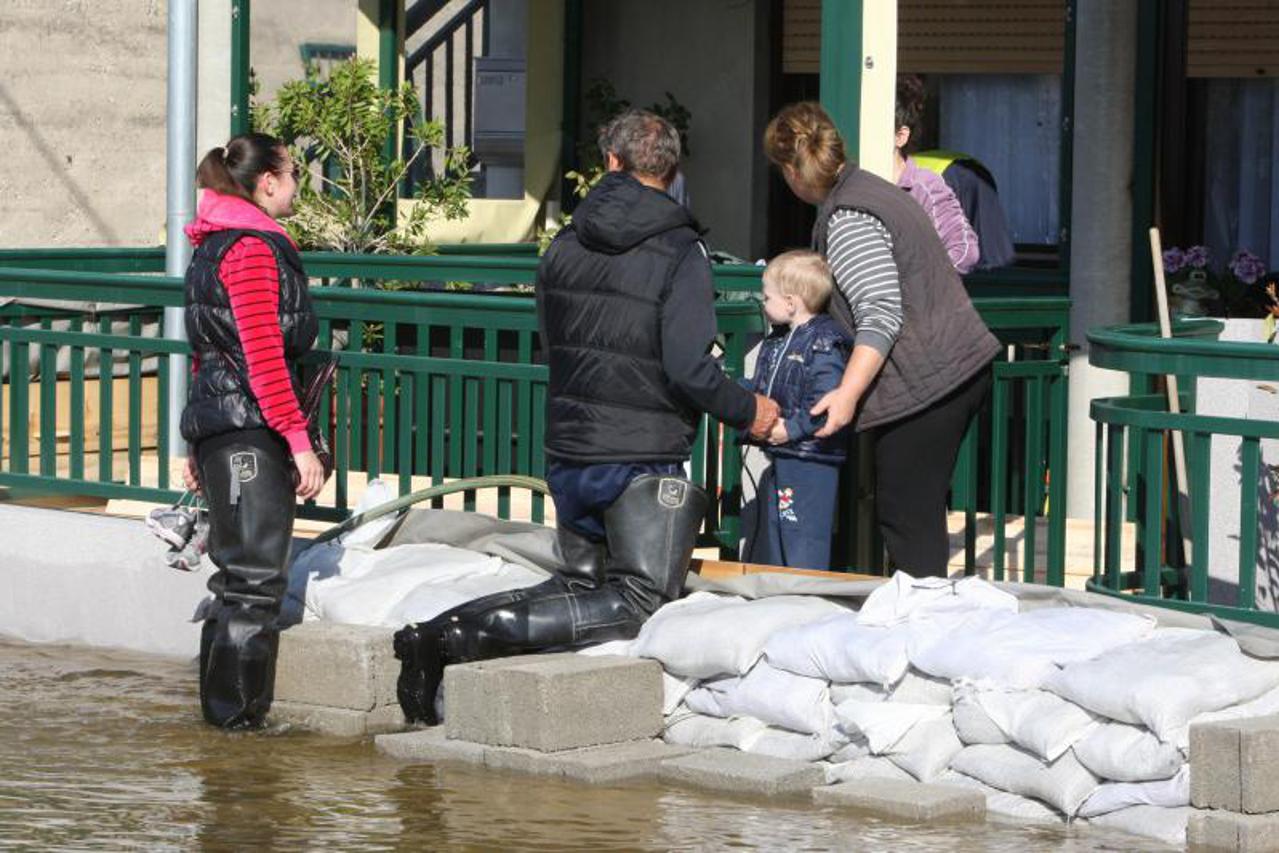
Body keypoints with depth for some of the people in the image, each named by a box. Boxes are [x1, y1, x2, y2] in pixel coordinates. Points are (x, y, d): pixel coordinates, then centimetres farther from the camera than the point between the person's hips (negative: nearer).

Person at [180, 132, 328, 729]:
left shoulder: (214, 247, 19)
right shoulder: (254, 249, -13)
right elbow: (264, 357, -19)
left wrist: (200, 447, 26)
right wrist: (300, 442, -19)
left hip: (218, 432, 10)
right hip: (251, 433, -10)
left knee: (237, 574, 14)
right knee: (255, 576, -7)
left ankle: (224, 704, 19)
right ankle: (241, 710, -5)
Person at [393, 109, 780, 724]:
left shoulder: (564, 247, 8)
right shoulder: (679, 253, -11)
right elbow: (689, 369, -17)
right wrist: (748, 412, 0)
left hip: (569, 451, 7)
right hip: (644, 461, -7)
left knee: (581, 584, 19)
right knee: (640, 603, -4)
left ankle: (440, 631, 1)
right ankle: (476, 634, -19)